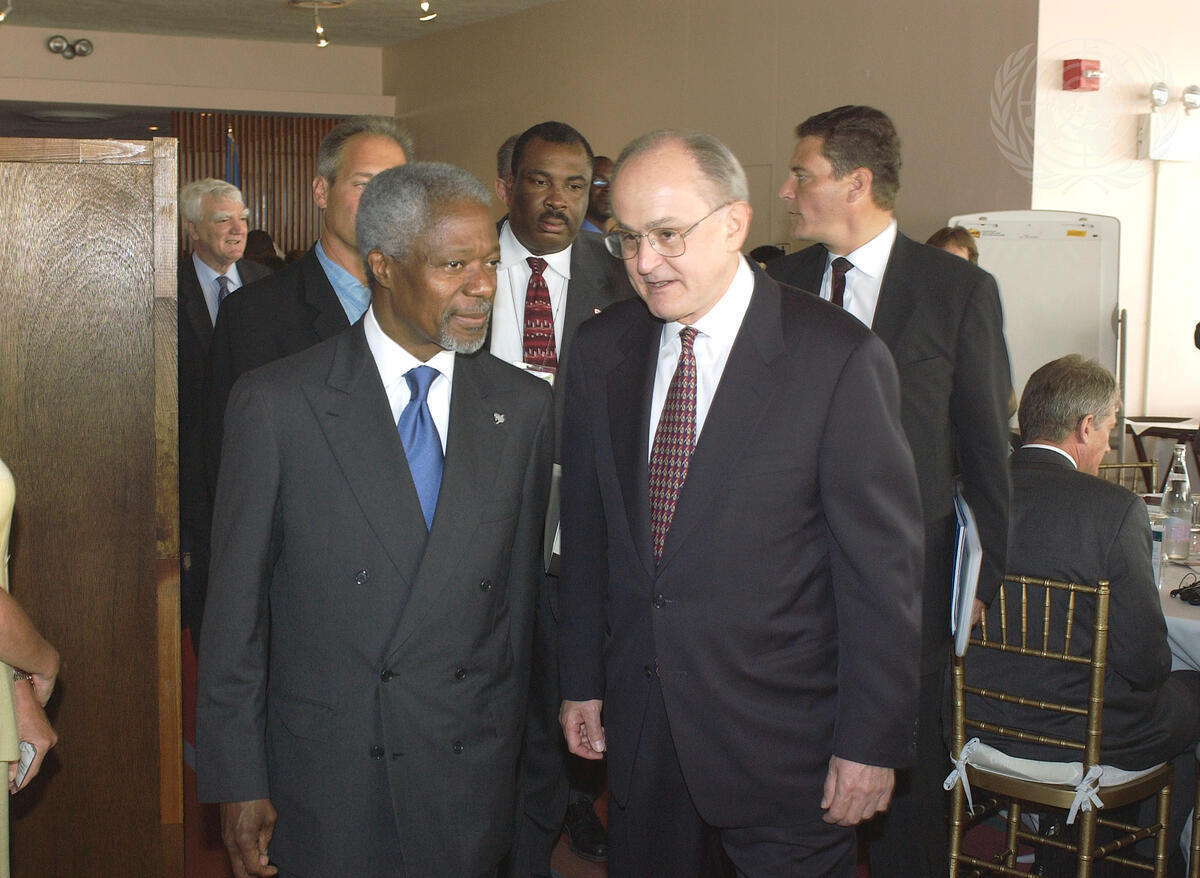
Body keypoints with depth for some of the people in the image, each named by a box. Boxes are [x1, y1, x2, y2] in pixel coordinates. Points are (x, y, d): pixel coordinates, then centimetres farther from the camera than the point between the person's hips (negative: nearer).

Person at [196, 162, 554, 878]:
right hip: (324, 780, -2)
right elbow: (236, 607, -5)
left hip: (472, 779, 3)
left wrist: (509, 741, 11)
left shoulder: (523, 405, 1)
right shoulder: (276, 404, -8)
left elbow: (523, 586, 7)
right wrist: (237, 784, -5)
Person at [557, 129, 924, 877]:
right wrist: (581, 681, 10)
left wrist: (872, 742, -11)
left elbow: (884, 566, -11)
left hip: (785, 742, -4)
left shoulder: (840, 358, -13)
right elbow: (586, 528, 10)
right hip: (639, 728, 4)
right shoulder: (600, 351, 3)